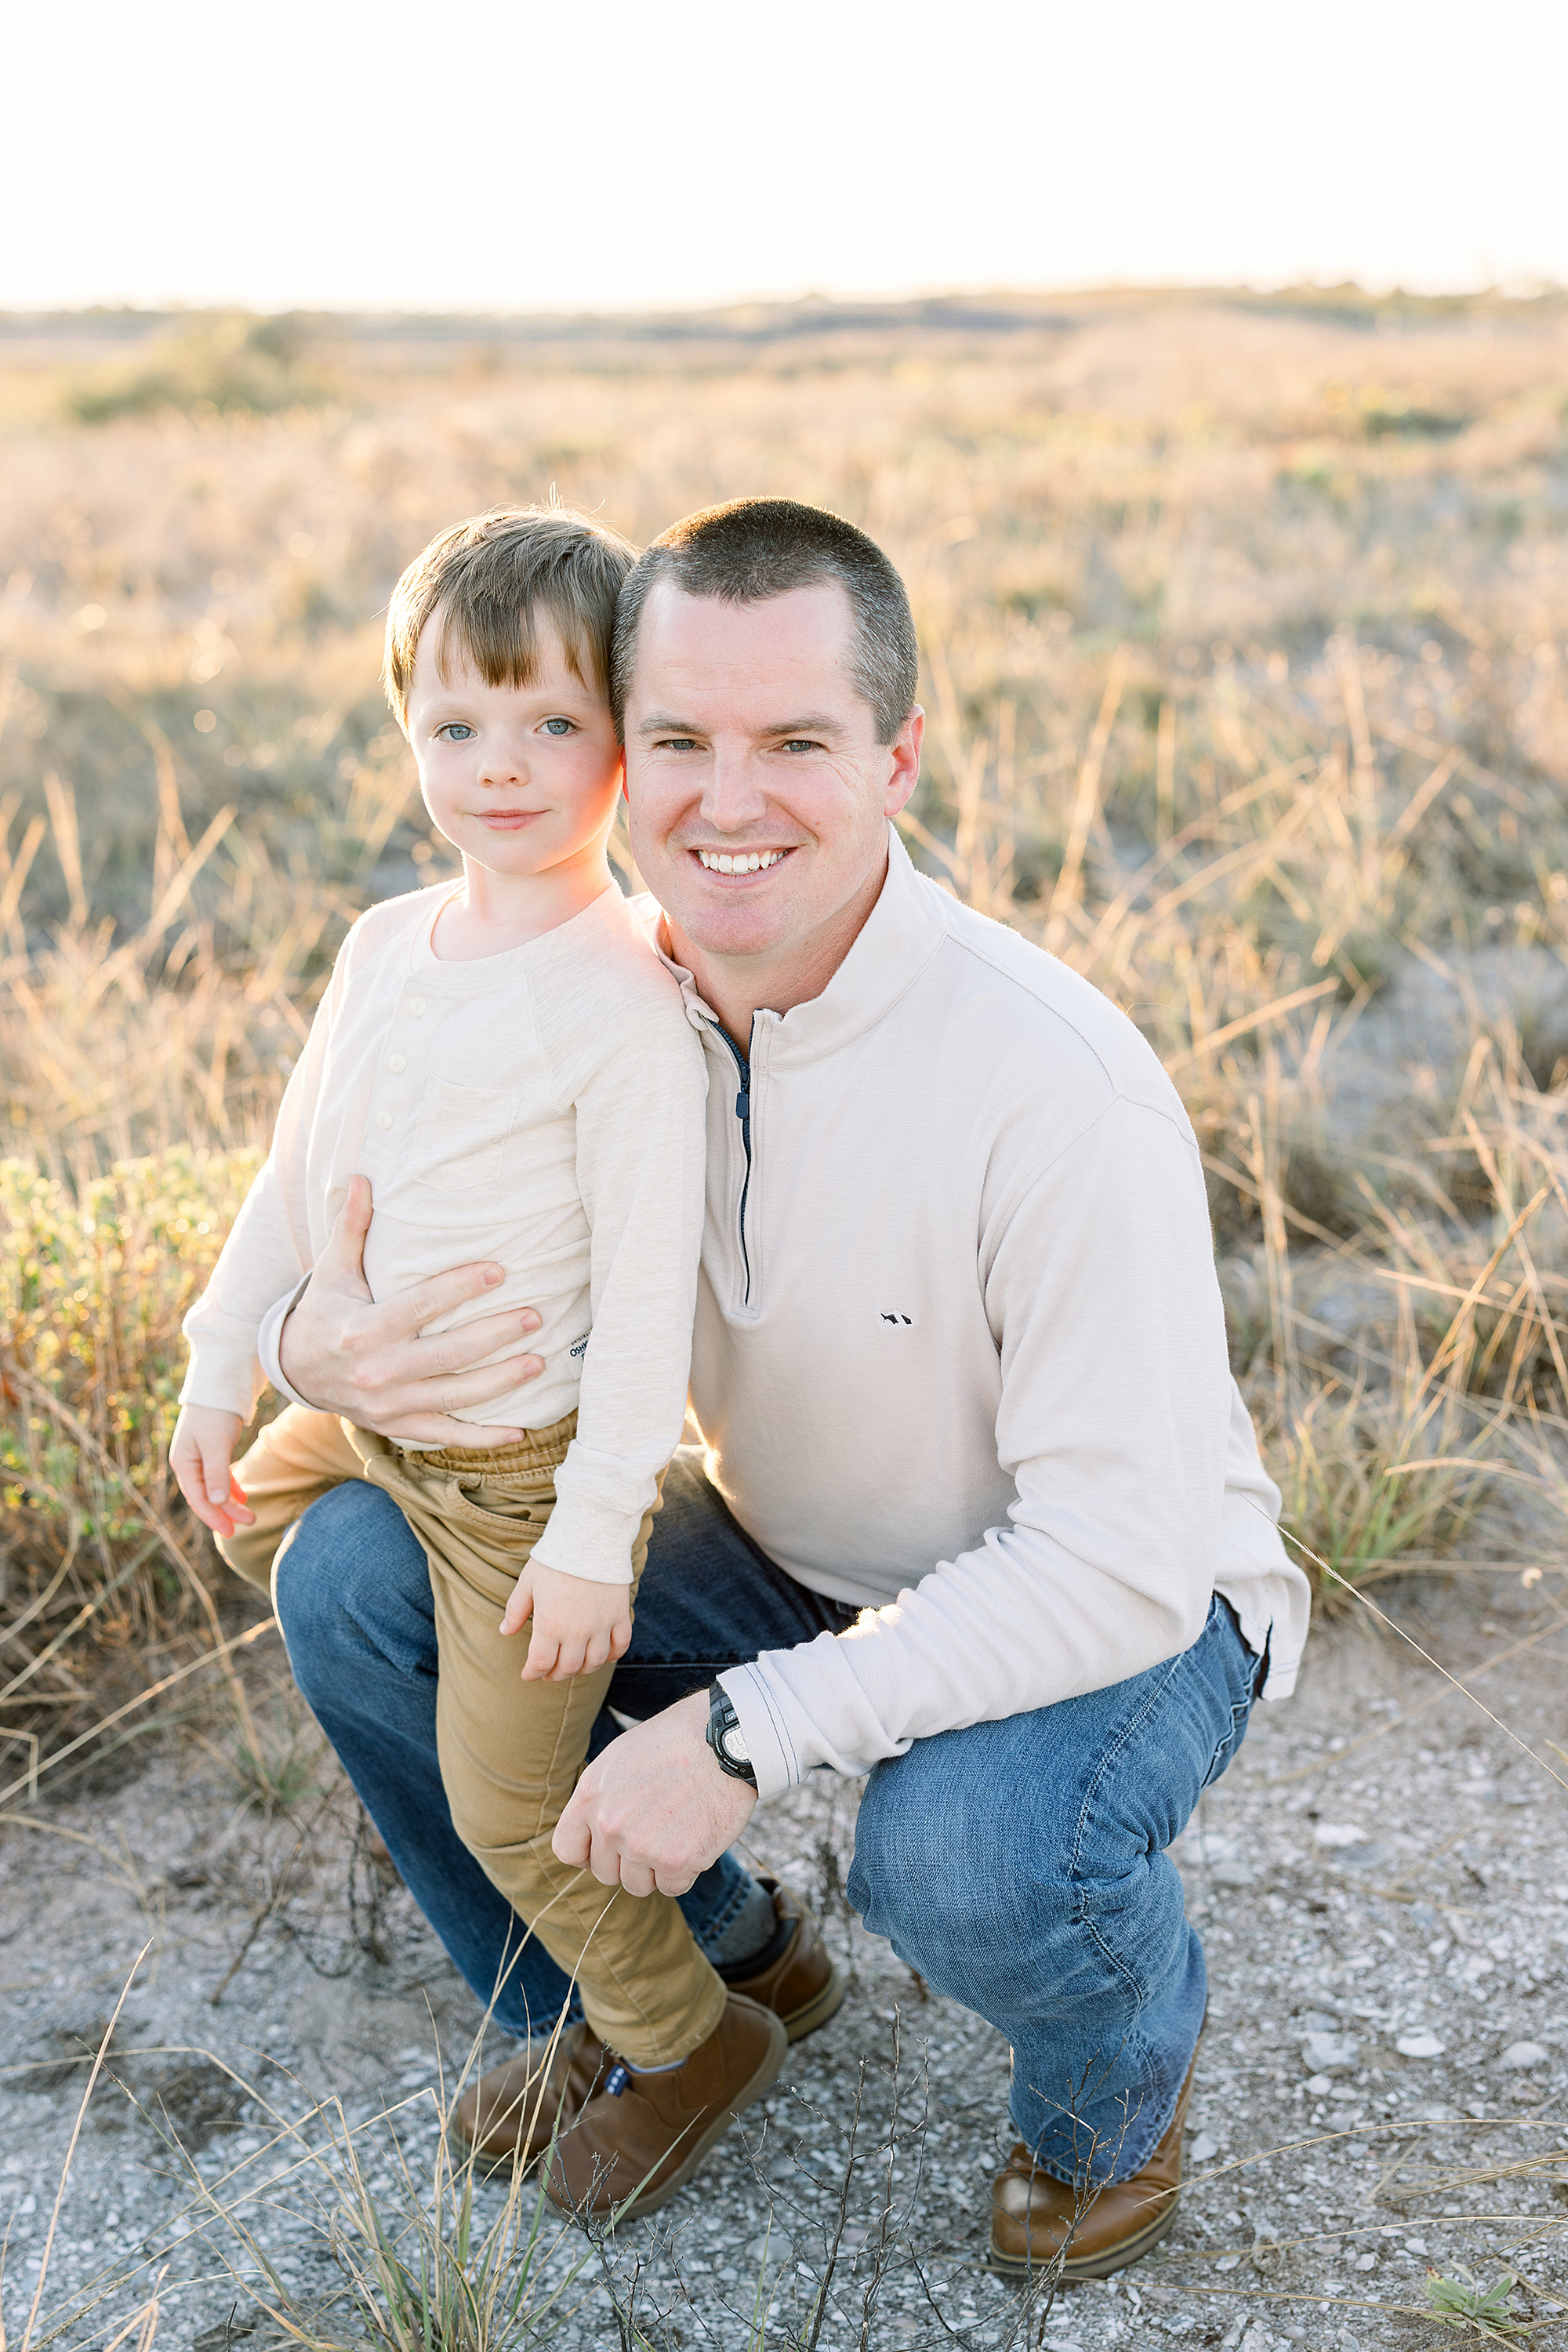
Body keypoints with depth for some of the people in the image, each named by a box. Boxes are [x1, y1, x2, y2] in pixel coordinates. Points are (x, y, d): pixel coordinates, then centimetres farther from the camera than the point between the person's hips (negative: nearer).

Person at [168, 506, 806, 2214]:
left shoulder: (627, 1002, -24)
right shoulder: (386, 946, -1)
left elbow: (651, 1291, -23)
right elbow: (296, 1173, 10)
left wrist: (594, 1529, -23)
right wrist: (222, 1369, 11)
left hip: (522, 1461, -8)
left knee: (507, 1802, 2)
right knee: (255, 1531, 31)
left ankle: (688, 2040, 24)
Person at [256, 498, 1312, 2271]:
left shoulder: (1057, 1089, -31)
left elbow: (1123, 1558, -30)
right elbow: (396, 1227, 1)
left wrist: (748, 1729, -34)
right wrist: (317, 1344, -25)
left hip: (1128, 1598, -5)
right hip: (789, 1555, 5)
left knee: (966, 1854, -37)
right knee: (355, 1579, -8)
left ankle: (1126, 2059, 4)